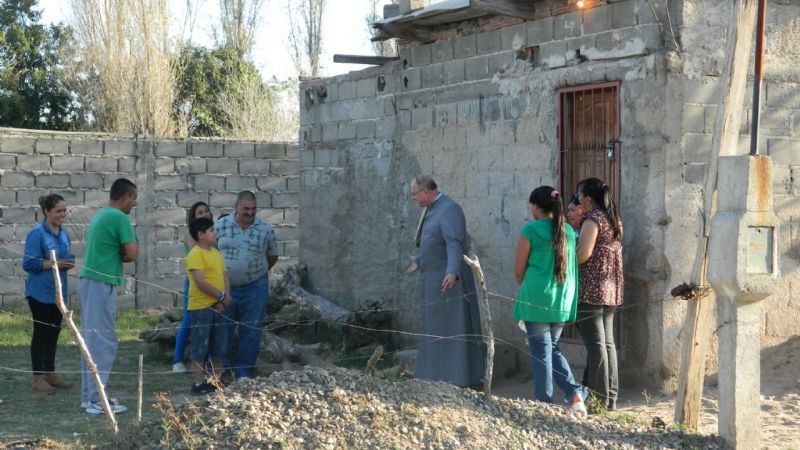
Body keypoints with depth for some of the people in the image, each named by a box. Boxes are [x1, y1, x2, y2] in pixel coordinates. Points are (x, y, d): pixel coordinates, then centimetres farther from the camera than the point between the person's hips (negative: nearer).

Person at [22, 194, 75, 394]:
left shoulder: (63, 233, 9)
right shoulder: (37, 233, -14)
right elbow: (29, 264, -17)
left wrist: (68, 263, -4)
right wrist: (55, 264, -23)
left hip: (58, 292, 7)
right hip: (40, 293, -7)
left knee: (54, 332, 12)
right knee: (41, 332, 0)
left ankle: (50, 373, 22)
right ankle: (37, 377, 8)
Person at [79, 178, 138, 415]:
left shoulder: (100, 216, 18)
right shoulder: (120, 218, -11)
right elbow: (132, 254, -15)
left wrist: (119, 254, 5)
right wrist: (134, 245, 5)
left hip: (89, 281, 10)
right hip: (102, 284, -9)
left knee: (92, 339, 12)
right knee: (103, 341, -7)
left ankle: (89, 395, 17)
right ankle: (97, 399, -7)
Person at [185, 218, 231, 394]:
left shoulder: (216, 253, 16)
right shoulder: (195, 254, -11)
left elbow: (224, 277, 14)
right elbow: (200, 282, -19)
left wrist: (226, 297, -4)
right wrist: (222, 296, -14)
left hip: (218, 307, 8)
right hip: (201, 308, -8)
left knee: (220, 348, 12)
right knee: (200, 347, -2)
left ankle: (215, 381, 21)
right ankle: (199, 383, 4)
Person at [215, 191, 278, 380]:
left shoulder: (266, 229, -2)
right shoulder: (220, 226, -2)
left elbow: (273, 256, 11)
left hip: (254, 288, 0)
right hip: (225, 287, 0)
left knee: (251, 332, 5)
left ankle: (244, 373, 16)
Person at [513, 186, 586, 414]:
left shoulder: (530, 231, -8)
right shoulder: (569, 231, 7)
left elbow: (519, 270, -1)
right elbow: (572, 264, 15)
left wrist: (525, 288, 16)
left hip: (537, 298, -5)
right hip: (564, 300, 5)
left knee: (541, 350, 3)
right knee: (553, 347, 16)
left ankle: (543, 401, 6)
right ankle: (575, 393, 0)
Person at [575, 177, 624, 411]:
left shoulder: (592, 220, -11)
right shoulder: (614, 221, 15)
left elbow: (583, 254, -20)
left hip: (591, 289, -9)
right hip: (611, 290, 9)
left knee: (595, 343, -6)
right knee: (608, 342, 11)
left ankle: (599, 398, -6)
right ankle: (611, 397, 14)